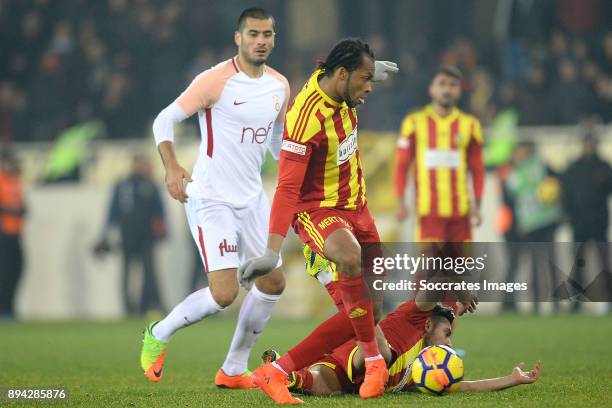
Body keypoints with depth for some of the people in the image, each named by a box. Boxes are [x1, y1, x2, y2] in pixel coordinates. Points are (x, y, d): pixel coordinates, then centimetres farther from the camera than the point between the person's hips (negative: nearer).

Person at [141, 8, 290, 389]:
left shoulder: (279, 86, 7)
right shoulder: (216, 81, -14)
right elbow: (165, 120, -13)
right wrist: (172, 167, -28)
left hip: (252, 198, 8)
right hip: (211, 199, -8)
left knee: (273, 283, 8)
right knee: (224, 293, -15)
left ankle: (234, 370, 20)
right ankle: (158, 335, 11)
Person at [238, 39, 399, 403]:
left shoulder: (336, 87, -1)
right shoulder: (307, 117, -26)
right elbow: (287, 187, -30)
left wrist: (370, 68, 31)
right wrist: (273, 251, -35)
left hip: (355, 206, 9)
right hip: (317, 209, -9)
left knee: (365, 311, 2)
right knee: (351, 258, -41)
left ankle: (275, 373, 6)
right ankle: (374, 362, -25)